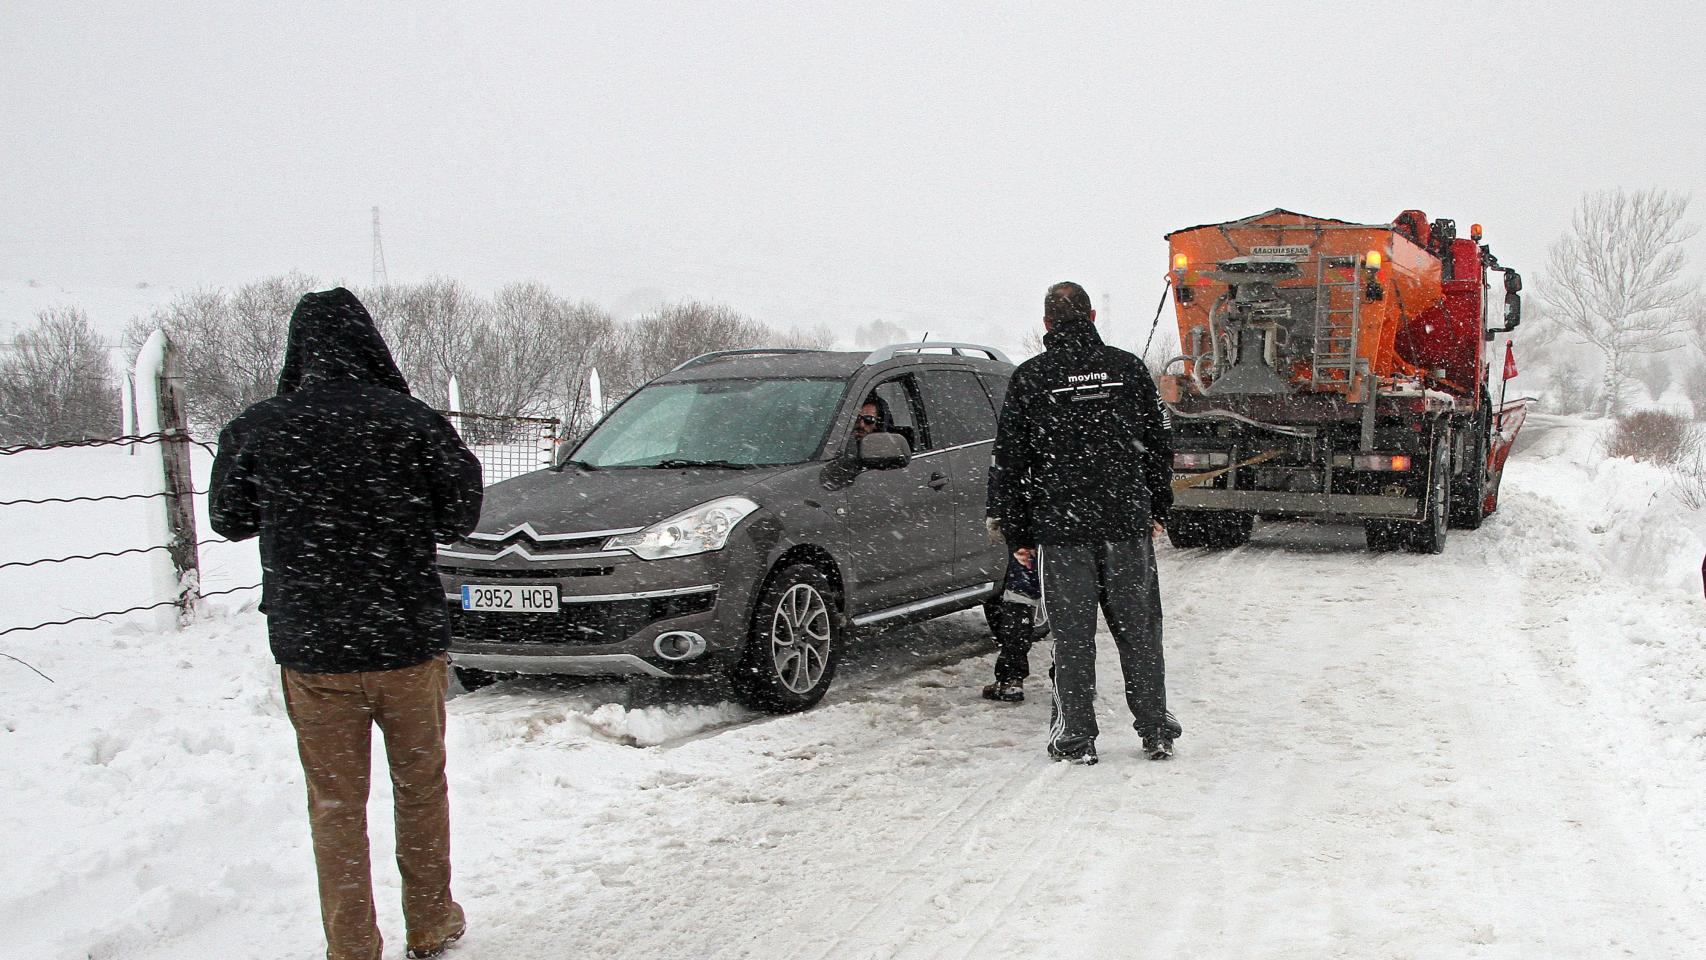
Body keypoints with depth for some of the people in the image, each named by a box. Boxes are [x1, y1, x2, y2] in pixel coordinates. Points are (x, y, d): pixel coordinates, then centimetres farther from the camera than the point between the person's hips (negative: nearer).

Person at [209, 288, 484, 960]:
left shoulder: (256, 429, -7)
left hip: (310, 649, 0)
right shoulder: (411, 421, -10)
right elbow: (460, 513, -2)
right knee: (421, 790, 17)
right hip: (409, 639, 0)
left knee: (336, 805, 12)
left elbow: (229, 520, 7)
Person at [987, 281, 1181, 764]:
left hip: (1060, 529, -2)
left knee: (1072, 636, 5)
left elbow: (1009, 461, 0)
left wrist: (1016, 533, 6)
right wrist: (1157, 509, 21)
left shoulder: (1029, 377, -1)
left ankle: (1076, 738, 9)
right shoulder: (1128, 368, 5)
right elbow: (1159, 444, 10)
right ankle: (1157, 732, 17)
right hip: (1128, 524, 2)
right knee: (1138, 631, 10)